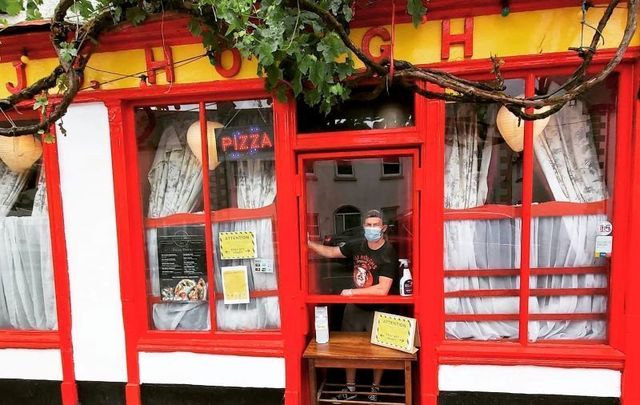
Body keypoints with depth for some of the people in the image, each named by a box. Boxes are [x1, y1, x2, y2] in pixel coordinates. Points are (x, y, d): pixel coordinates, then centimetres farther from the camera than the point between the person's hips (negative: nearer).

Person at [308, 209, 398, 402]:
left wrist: (352, 291, -21)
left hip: (377, 310, -4)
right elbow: (331, 252, 5)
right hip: (354, 307, 4)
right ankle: (350, 388, 37)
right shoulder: (357, 245, -7)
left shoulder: (388, 253, -21)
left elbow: (382, 290, -27)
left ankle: (375, 389, 39)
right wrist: (308, 243, -3)